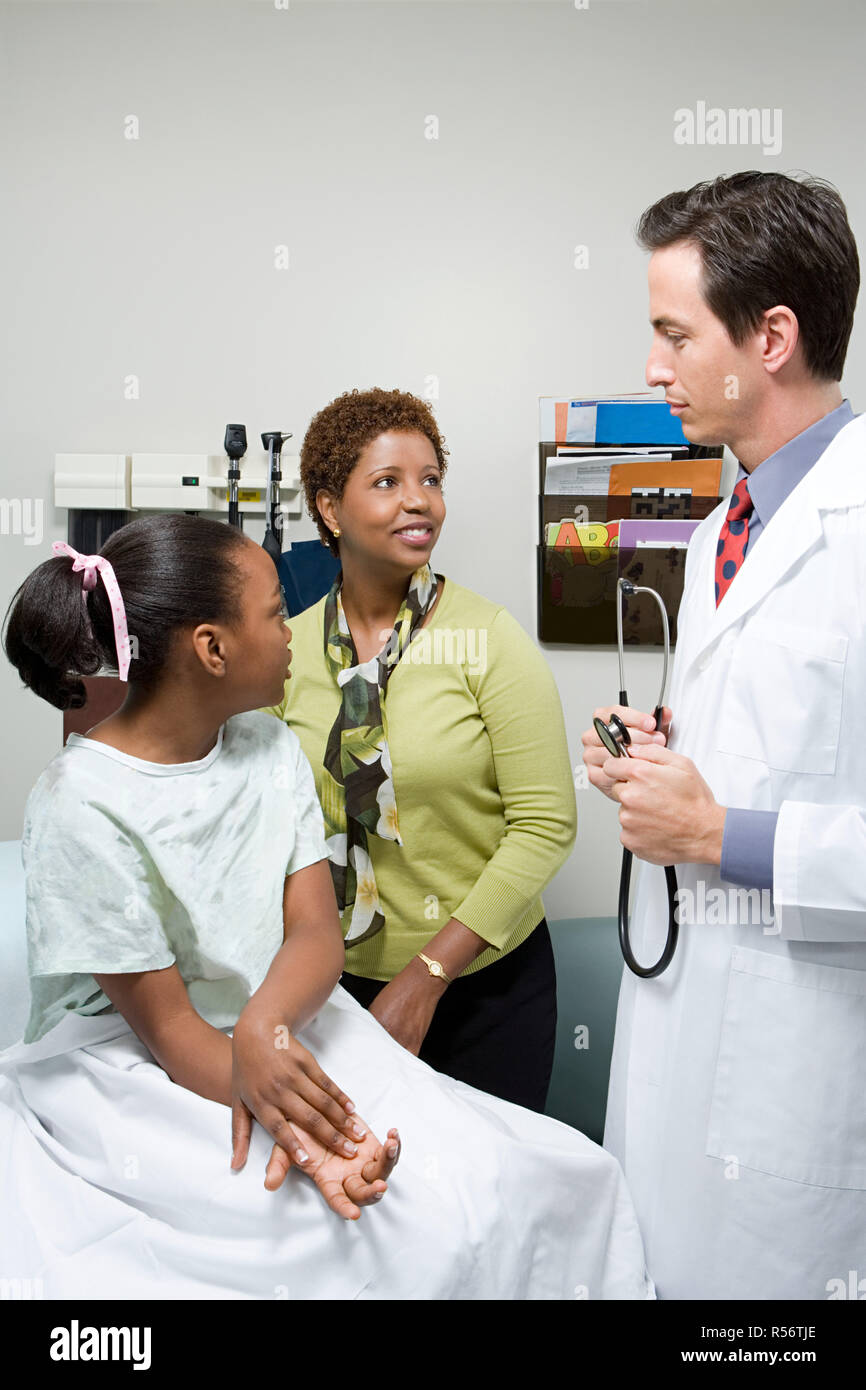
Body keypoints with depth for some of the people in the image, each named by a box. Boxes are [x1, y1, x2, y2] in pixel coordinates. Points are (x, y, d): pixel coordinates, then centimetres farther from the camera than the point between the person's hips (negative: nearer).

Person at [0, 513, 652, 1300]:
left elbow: (317, 932, -4)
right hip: (133, 1081, -5)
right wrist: (310, 1143, -26)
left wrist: (266, 1028, -25)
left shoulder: (270, 749, 3)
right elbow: (167, 1027, -15)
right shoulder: (82, 806, -16)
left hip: (287, 1035, 6)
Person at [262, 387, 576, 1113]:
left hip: (486, 984, -2)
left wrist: (429, 971, -15)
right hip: (340, 983, 2)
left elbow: (546, 824, -14)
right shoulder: (288, 649, -3)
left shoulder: (490, 638, -12)